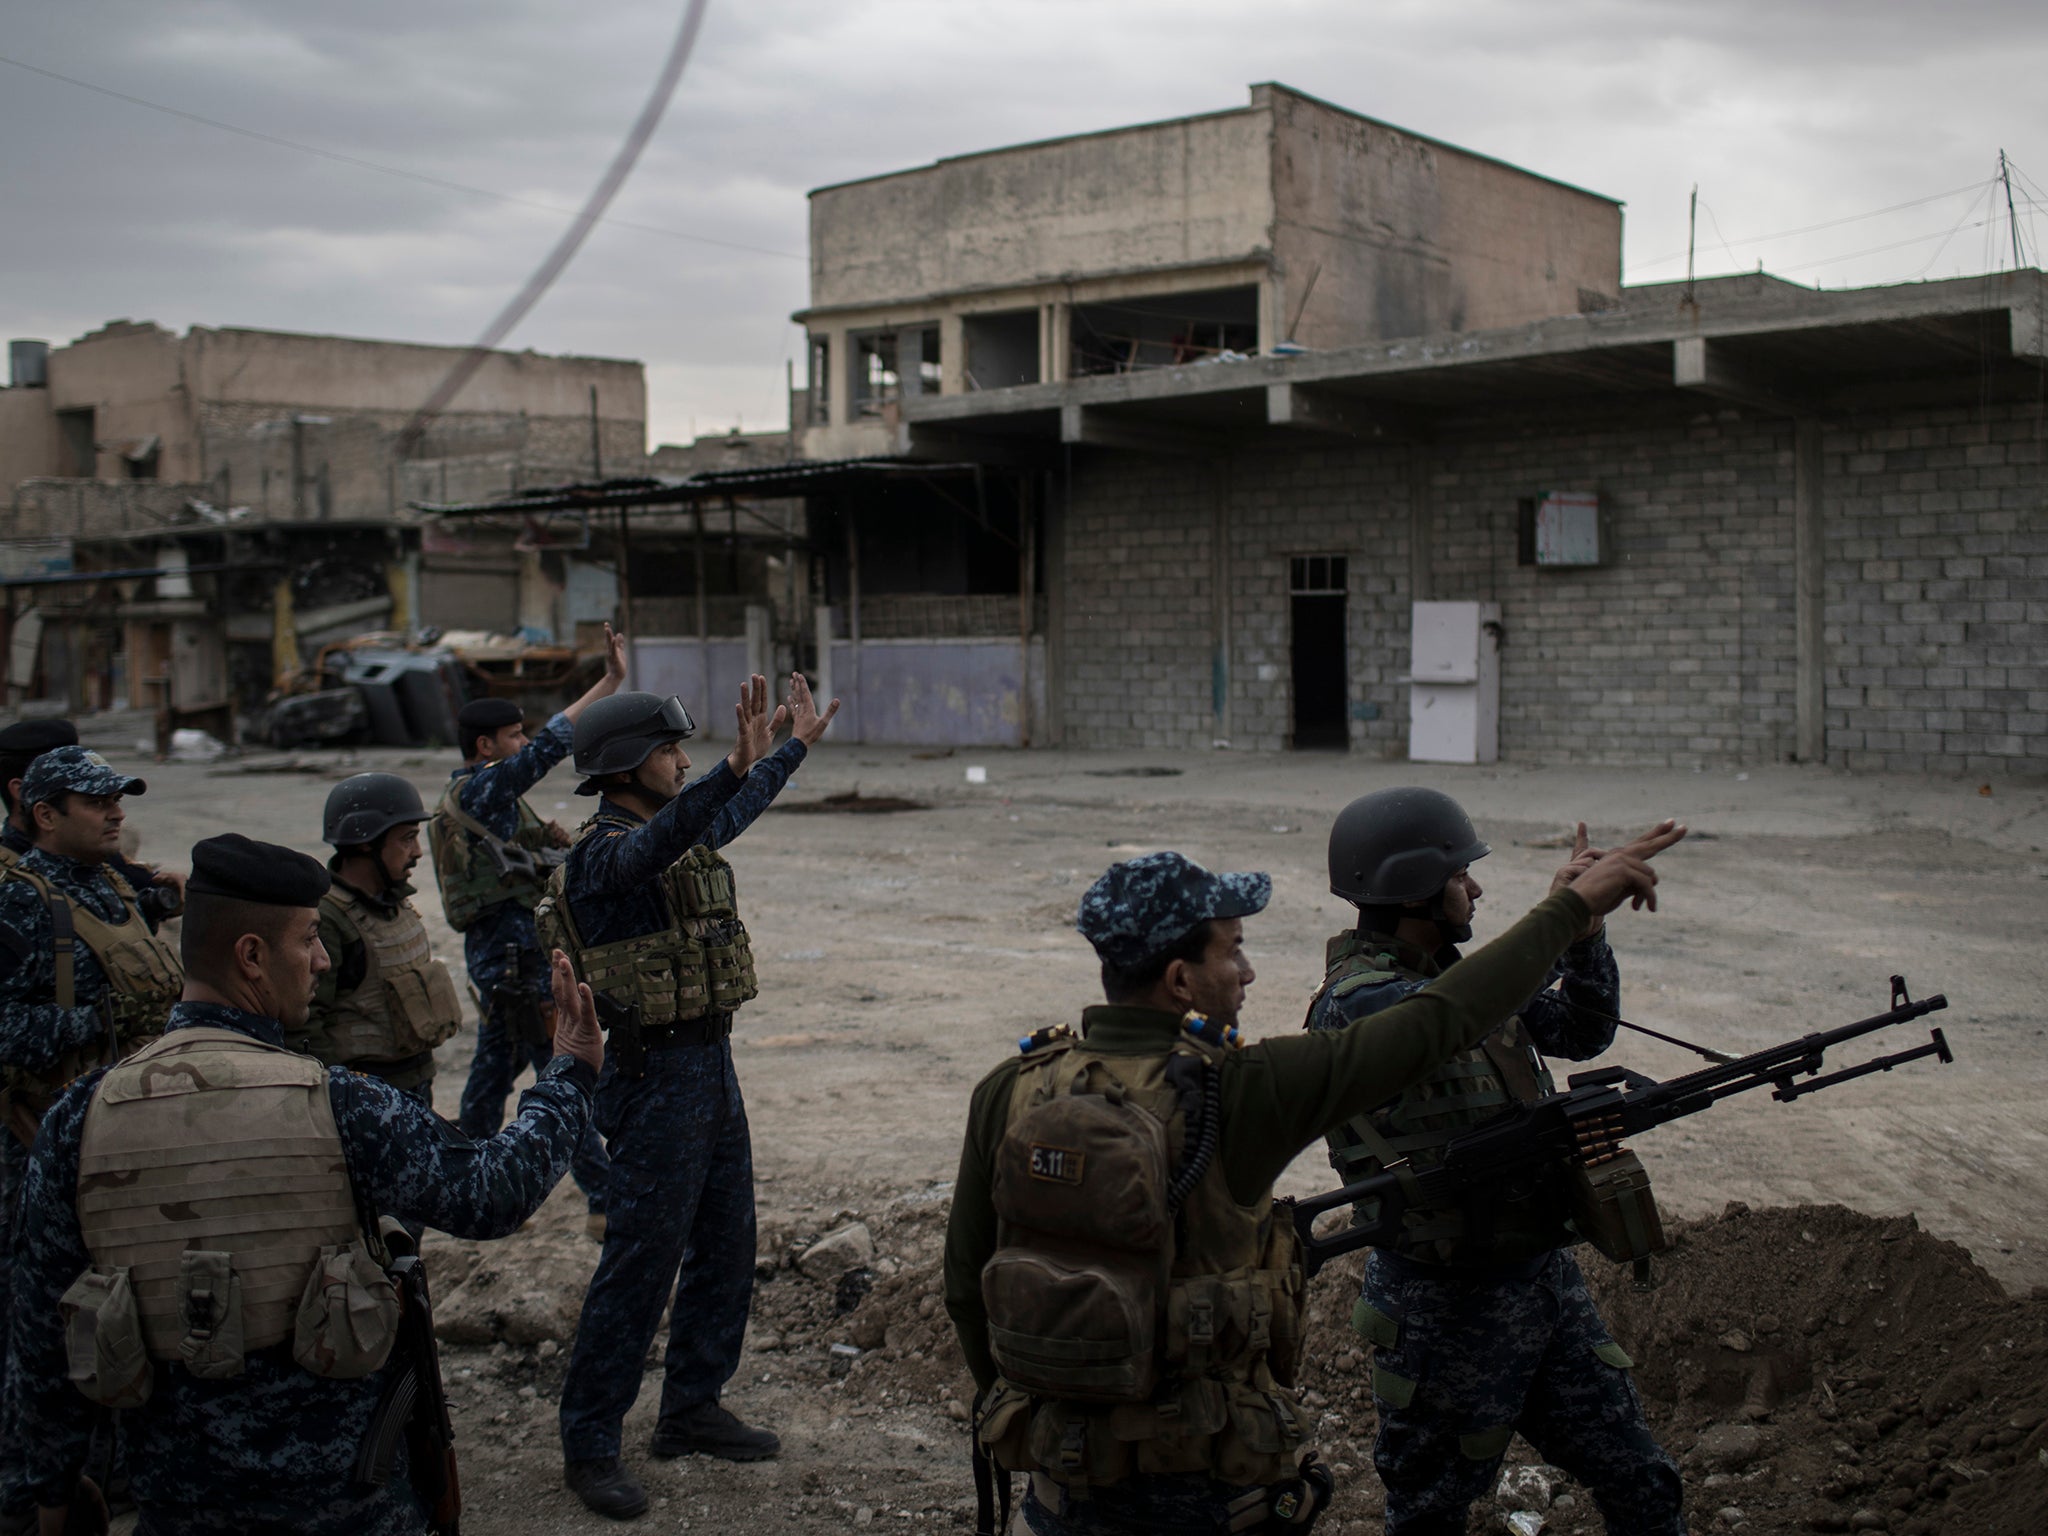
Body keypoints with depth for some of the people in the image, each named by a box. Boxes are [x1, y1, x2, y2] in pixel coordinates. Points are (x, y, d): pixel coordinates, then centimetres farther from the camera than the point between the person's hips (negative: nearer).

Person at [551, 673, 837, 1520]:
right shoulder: (603, 854, -16)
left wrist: (797, 745, 42)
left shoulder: (683, 836, 10)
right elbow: (659, 843, -39)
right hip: (657, 1076, -9)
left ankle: (691, 1408, 28)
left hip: (713, 1065, 9)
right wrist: (734, 767, -52)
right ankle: (588, 1443, 6)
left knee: (726, 1249, 15)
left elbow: (733, 814, 32)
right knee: (641, 1262, -4)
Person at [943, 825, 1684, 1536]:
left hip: (1065, 1466, 4)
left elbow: (965, 1281, 1)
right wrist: (1576, 903, -7)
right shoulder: (1235, 1095, -21)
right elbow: (1436, 1024, -16)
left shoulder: (1008, 1093, -9)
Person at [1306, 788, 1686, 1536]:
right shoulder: (1354, 1002, -21)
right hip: (1450, 1304, -7)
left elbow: (1582, 1032, 8)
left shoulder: (1453, 971, 6)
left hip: (1546, 1275, 8)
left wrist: (1588, 932, -8)